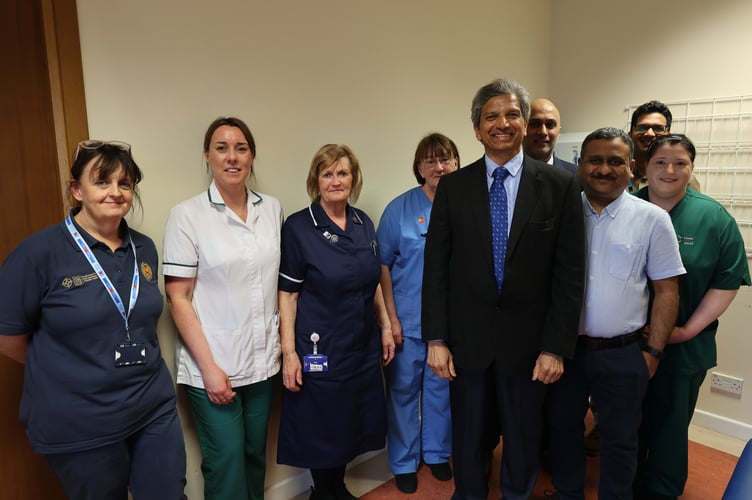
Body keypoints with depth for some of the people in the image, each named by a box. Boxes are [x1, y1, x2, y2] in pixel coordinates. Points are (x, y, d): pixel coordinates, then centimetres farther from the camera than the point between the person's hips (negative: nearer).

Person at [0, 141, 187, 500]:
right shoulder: (40, 252, -13)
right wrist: (68, 372, 2)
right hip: (79, 428, -4)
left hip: (156, 410, 4)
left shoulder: (145, 249, 2)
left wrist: (132, 369, 10)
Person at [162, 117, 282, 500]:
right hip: (213, 366, -4)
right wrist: (208, 366, -12)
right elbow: (177, 298, -9)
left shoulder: (272, 208, 3)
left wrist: (284, 342, 7)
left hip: (263, 360, 4)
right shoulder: (187, 215, -9)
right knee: (226, 464, 5)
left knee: (256, 456, 17)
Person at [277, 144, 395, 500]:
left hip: (362, 345, 5)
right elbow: (287, 294, -12)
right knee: (322, 427, 10)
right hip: (320, 348, -5)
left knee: (352, 421, 17)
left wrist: (385, 327, 12)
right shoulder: (297, 227, -12)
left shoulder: (364, 223, 4)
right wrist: (289, 352, -15)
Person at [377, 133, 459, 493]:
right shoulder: (400, 209, -7)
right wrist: (391, 318, -8)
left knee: (442, 389, 18)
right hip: (408, 321, -2)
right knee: (404, 390, 10)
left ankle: (437, 453, 41)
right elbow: (383, 265, -5)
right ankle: (403, 462, 32)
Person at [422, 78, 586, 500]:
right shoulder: (453, 186, -1)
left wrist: (557, 347, -7)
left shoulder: (560, 186, -4)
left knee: (523, 440, 19)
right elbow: (436, 267, -2)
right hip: (466, 338, 1)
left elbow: (570, 273, -5)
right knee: (468, 437, 18)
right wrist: (436, 339, -6)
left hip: (528, 340, 0)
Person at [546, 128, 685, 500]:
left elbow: (667, 291, -2)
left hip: (623, 354, -2)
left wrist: (653, 351, -3)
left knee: (619, 440, 15)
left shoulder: (652, 219, -6)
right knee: (563, 428, 18)